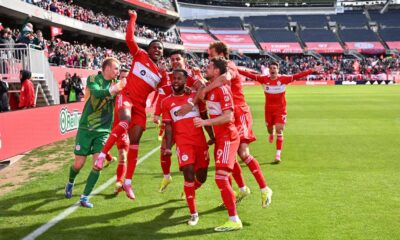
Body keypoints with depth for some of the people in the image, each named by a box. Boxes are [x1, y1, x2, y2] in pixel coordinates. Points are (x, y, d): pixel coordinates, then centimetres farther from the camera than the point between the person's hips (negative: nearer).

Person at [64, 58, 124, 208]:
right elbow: (96, 92, -27)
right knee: (79, 163, 3)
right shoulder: (93, 79, -6)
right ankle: (70, 183, 36)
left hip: (103, 130, 3)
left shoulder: (116, 84, 5)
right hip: (86, 128, -3)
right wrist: (112, 90, -36)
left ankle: (85, 197, 6)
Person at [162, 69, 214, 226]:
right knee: (189, 175, -15)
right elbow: (168, 126, 2)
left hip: (201, 141, 3)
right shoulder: (166, 102, 4)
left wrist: (212, 136, 15)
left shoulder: (195, 96, 8)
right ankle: (193, 213, -1)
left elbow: (204, 117, 14)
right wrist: (168, 147, -7)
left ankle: (189, 191, 44)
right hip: (183, 143, -2)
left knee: (201, 177, 9)